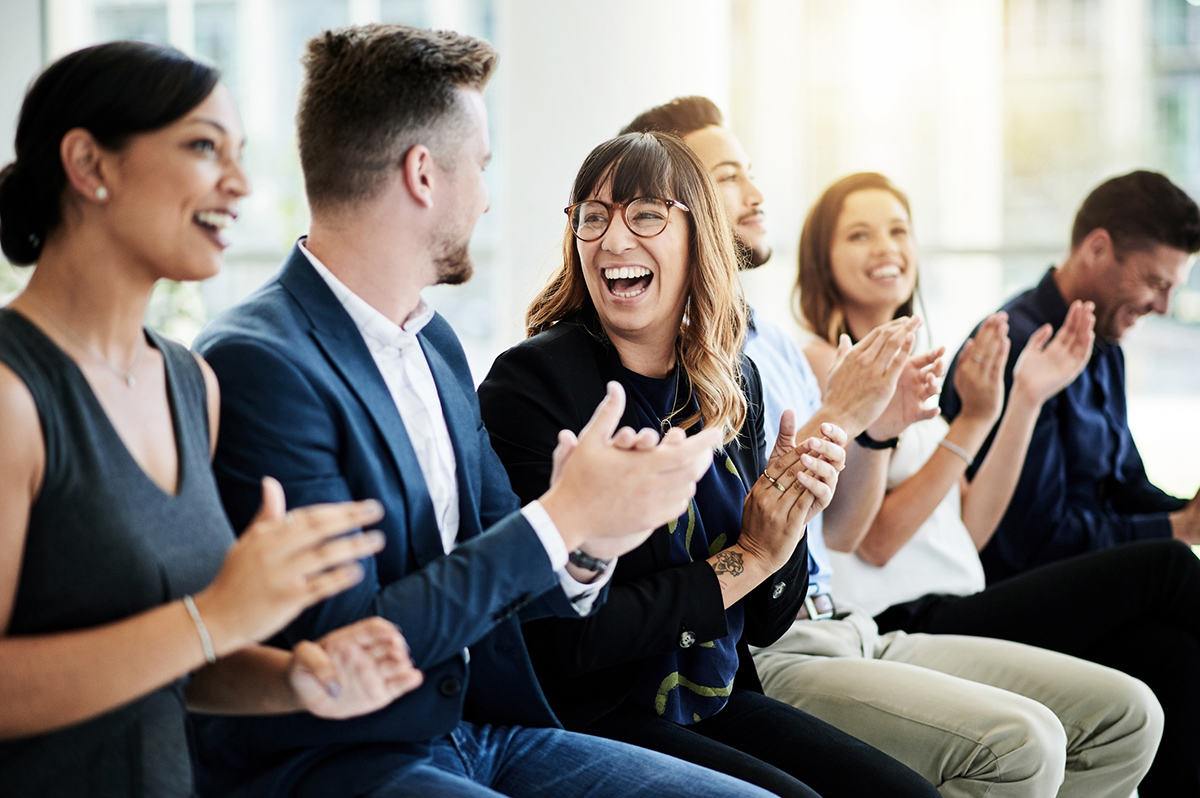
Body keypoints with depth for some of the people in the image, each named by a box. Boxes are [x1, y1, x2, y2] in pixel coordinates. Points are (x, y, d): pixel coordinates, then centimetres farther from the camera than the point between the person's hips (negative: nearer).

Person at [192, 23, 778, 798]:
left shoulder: (435, 342, 10)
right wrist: (561, 518, -18)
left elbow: (492, 577, 10)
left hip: (478, 729, 8)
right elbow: (347, 644, -19)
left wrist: (580, 549, -11)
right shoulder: (256, 364, -17)